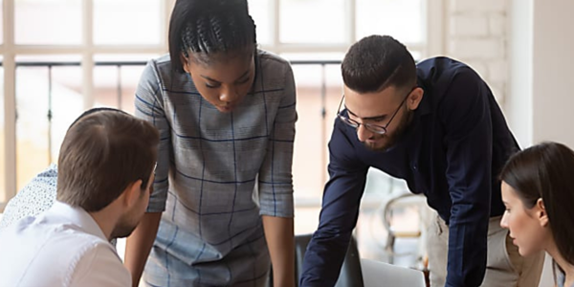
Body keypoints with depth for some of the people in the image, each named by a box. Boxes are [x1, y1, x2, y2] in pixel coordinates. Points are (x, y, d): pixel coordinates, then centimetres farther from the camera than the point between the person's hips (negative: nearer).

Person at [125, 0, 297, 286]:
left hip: (245, 253, 1)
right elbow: (148, 190, -21)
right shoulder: (158, 81, -23)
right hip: (173, 253, -1)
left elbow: (276, 189, -16)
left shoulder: (278, 79, -19)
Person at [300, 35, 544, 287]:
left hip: (510, 223, -4)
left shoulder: (459, 90, -34)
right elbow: (331, 231, -17)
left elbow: (469, 205, -34)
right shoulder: (349, 133, -19)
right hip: (447, 225, 4)